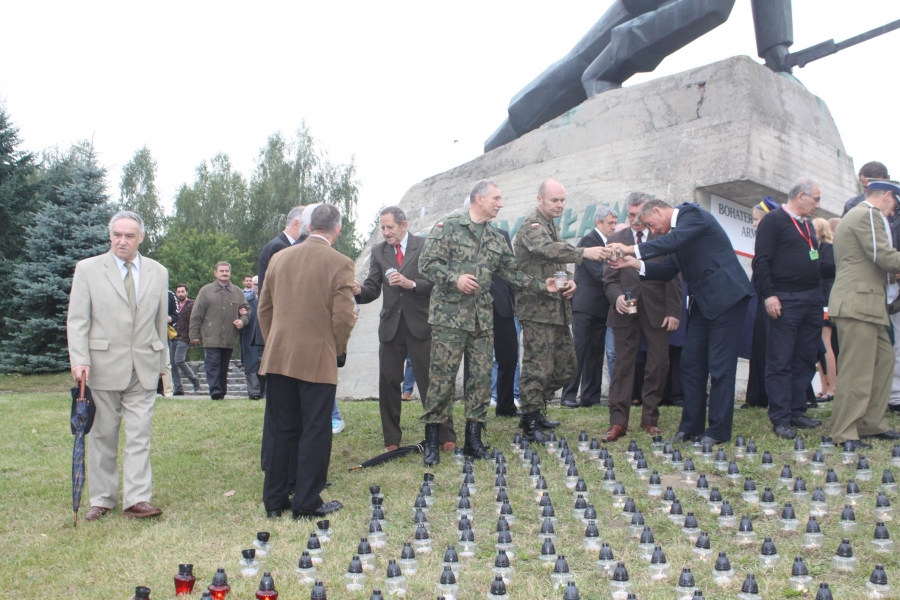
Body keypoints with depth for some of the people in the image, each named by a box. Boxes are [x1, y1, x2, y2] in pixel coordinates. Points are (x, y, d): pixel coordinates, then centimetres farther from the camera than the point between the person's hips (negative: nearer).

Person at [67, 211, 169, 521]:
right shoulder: (88, 269, 2)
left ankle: (137, 499, 0)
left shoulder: (158, 272, 9)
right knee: (102, 436, 7)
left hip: (143, 368, 1)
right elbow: (77, 320, -1)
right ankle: (102, 499, 18)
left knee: (139, 435, -2)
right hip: (103, 365, -1)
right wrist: (79, 360, -12)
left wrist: (161, 364, 12)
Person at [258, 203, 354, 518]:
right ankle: (307, 503, 11)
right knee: (315, 433, 5)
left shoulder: (279, 258, 6)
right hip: (317, 360, -5)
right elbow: (343, 317, -13)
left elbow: (264, 309, 10)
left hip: (277, 359, 5)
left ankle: (274, 500, 22)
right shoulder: (340, 264, -9)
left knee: (281, 430, 14)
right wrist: (337, 349, 4)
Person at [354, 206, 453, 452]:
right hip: (391, 325, 4)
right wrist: (359, 290, -15)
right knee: (388, 383, 6)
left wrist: (412, 283, -20)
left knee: (430, 381, 1)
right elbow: (373, 288, 6)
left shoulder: (425, 246, -1)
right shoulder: (378, 251, 10)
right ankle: (391, 439, 17)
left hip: (420, 324, -3)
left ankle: (445, 436, 12)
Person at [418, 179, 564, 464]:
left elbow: (512, 272, 17)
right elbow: (427, 263, -9)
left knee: (481, 377, 5)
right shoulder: (448, 227, -3)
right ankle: (431, 442, 7)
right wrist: (455, 278, -22)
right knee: (442, 377, -4)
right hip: (449, 315, -6)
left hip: (482, 318, 6)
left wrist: (542, 285, 8)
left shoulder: (496, 238, 15)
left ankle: (473, 438, 16)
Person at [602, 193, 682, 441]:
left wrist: (673, 311, -4)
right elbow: (609, 278, 7)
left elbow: (673, 277, 3)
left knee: (658, 366, 2)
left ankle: (650, 419, 15)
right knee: (623, 366, 0)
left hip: (656, 311, 0)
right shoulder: (616, 239, 10)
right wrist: (616, 296, -13)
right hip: (626, 312, 0)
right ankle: (618, 422, 1)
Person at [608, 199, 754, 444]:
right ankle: (691, 425, 17)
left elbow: (674, 241, -28)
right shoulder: (674, 232, 15)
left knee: (720, 366, -5)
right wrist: (637, 264, -1)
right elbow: (668, 270, 12)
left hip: (726, 296, -9)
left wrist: (633, 250, -25)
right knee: (691, 364, 9)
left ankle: (718, 430, 2)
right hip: (703, 300, 9)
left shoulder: (692, 214, -10)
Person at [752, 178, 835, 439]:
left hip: (812, 299, 9)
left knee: (805, 360, 11)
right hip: (784, 301, -8)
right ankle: (780, 418, -1)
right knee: (780, 362, -4)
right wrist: (768, 295, -19)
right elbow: (761, 261, -13)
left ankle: (796, 411, 19)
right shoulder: (773, 220, -5)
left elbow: (815, 266, 23)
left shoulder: (807, 225, 20)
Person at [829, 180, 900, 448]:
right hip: (858, 303, -11)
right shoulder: (868, 215, -9)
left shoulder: (854, 215, 25)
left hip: (865, 304, 11)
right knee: (857, 370, -9)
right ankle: (844, 433, -4)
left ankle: (872, 424, 18)